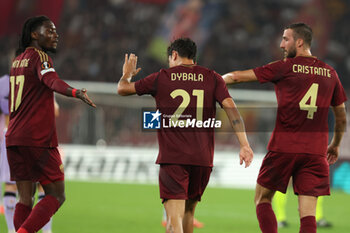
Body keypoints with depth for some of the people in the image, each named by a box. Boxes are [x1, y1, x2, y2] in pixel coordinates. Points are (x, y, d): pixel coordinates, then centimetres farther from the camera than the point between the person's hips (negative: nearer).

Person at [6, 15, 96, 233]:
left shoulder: (17, 61, 19)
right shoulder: (39, 57, -6)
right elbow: (51, 80, -28)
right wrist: (75, 92, -45)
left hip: (14, 136, 8)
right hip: (38, 138, -8)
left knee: (25, 199, 8)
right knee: (56, 195, -1)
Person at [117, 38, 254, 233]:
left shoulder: (161, 77, 6)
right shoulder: (212, 78, 9)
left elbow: (123, 89, 17)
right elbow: (231, 107, -4)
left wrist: (127, 74, 39)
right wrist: (244, 145, -8)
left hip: (172, 158, -3)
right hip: (203, 158, 3)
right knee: (188, 211, 22)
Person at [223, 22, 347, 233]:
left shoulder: (285, 68, -2)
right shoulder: (330, 73, 11)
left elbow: (238, 76, 3)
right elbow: (342, 117, 20)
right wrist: (335, 145, 35)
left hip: (284, 147, -3)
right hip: (315, 151, 3)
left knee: (263, 199, 12)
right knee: (308, 215, -1)